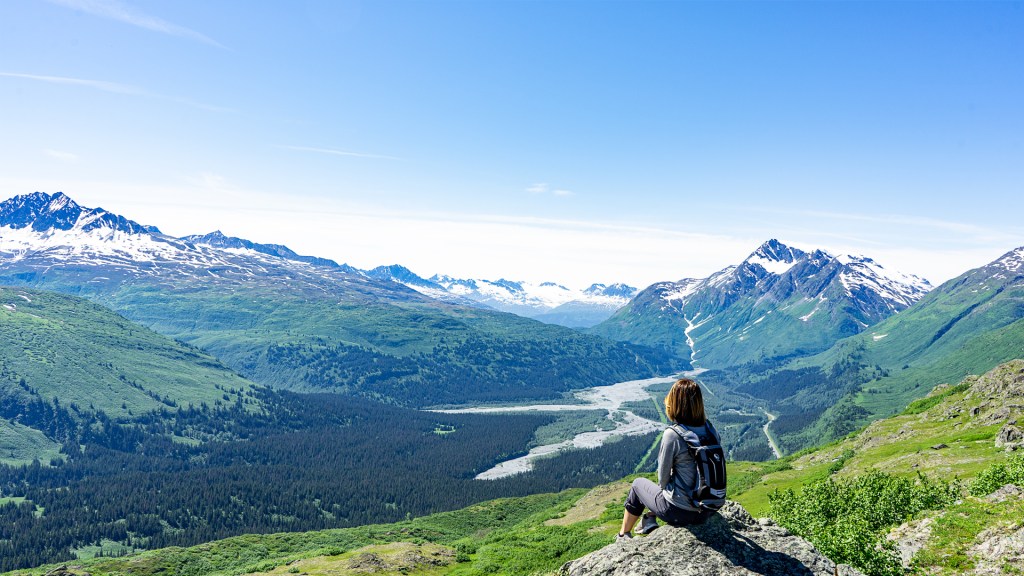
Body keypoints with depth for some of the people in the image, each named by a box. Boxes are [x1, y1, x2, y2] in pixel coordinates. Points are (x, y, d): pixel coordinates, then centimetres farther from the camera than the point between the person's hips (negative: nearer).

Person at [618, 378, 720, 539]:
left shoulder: (672, 434, -23)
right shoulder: (711, 430, -6)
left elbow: (663, 479, -12)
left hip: (680, 512, -5)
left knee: (638, 484, 23)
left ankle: (623, 535, 37)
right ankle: (650, 519, 25)